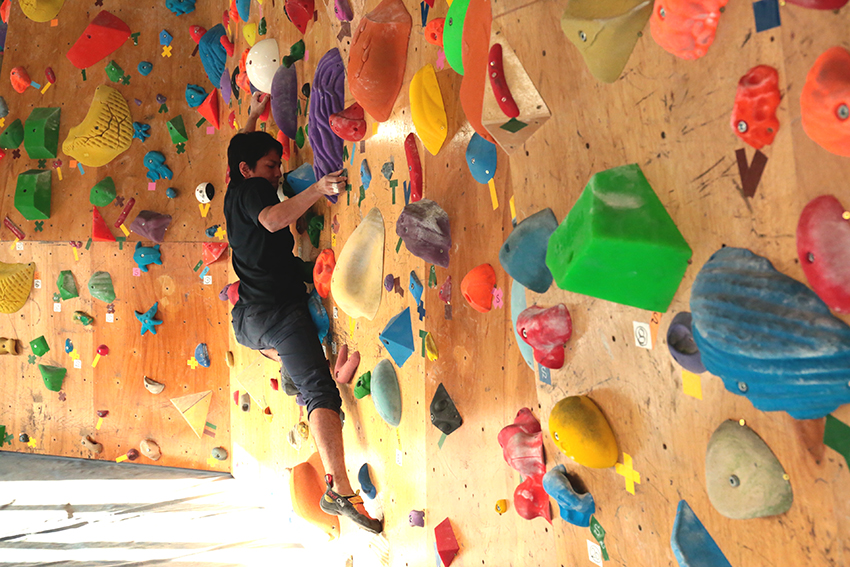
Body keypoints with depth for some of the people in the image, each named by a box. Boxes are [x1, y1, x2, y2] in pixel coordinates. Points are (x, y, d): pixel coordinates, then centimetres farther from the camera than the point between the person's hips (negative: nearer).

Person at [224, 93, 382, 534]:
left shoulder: (234, 193, 20)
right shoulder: (253, 189, -6)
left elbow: (241, 151, 42)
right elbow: (273, 219, -30)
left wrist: (253, 115, 50)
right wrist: (318, 190, -40)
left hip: (245, 320, 9)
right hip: (278, 311, -9)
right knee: (320, 390, -21)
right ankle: (339, 489, -31)